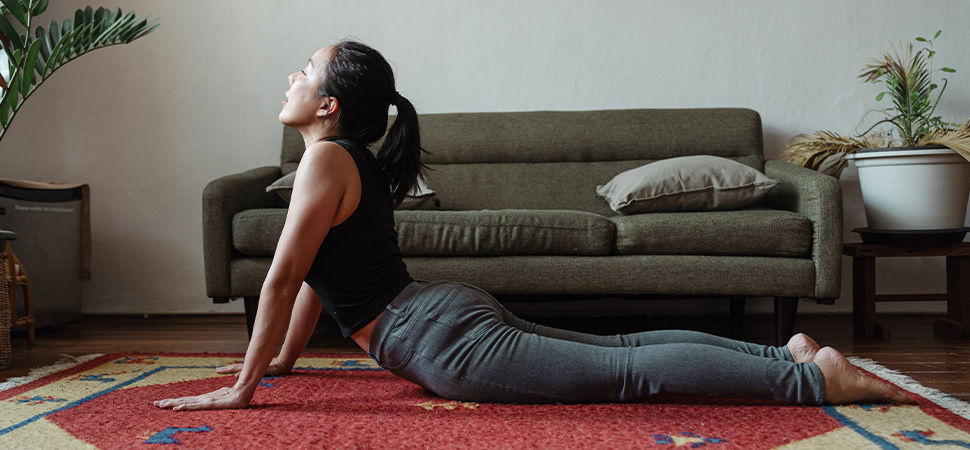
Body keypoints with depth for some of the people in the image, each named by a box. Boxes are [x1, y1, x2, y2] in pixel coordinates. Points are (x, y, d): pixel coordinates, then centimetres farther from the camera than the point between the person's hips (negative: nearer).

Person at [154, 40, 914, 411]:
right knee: (620, 347, 12)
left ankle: (815, 378, -9)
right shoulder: (356, 161, 18)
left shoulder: (326, 158, -11)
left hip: (445, 337, -9)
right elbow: (318, 275, 25)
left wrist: (242, 387, -8)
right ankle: (786, 351, 16)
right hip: (447, 311, 9)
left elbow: (283, 277, -14)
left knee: (629, 371, -11)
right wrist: (284, 358, 31)